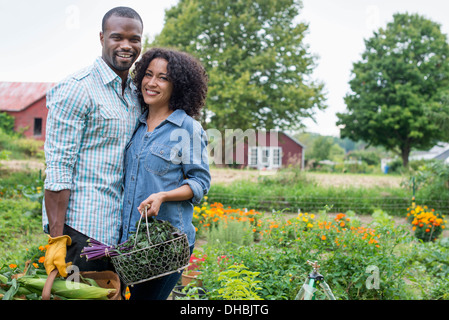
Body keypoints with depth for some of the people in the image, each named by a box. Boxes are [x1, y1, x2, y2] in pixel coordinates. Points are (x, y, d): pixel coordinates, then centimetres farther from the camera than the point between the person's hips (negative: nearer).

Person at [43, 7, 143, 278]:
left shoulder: (135, 94, 14)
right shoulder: (77, 90, -9)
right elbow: (58, 167, -14)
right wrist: (56, 238, -18)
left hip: (117, 229, 7)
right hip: (80, 226, -7)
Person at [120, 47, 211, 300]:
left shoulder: (189, 129, -5)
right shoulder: (137, 125, 12)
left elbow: (201, 182, -4)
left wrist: (162, 196, -19)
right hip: (129, 235, 6)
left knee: (146, 296, -6)